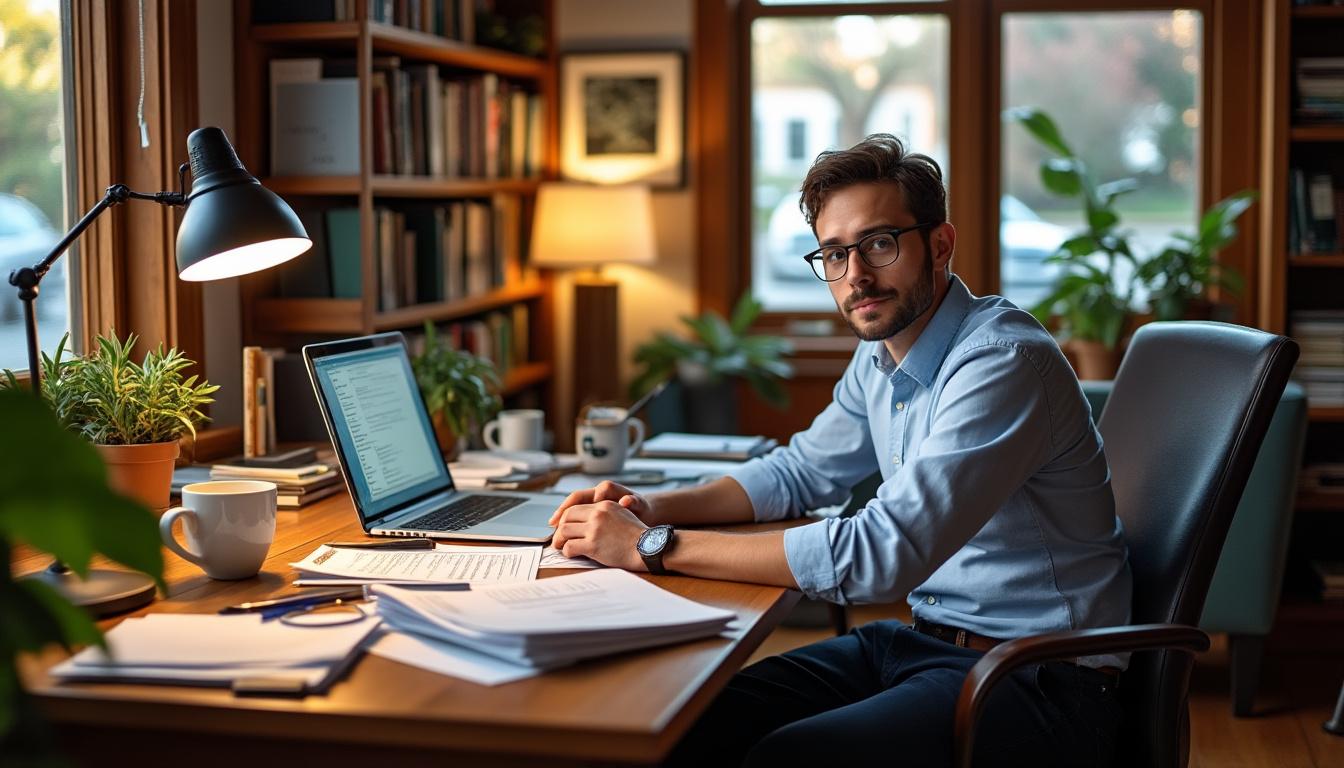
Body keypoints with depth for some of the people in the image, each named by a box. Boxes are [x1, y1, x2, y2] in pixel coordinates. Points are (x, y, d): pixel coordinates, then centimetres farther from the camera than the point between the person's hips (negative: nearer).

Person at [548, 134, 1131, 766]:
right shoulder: (879, 358, 7)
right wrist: (651, 509, 4)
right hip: (921, 640, 8)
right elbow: (799, 472, 22)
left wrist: (655, 547, -25)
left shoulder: (1004, 362, -22)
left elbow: (879, 554, -29)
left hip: (1034, 682, -8)